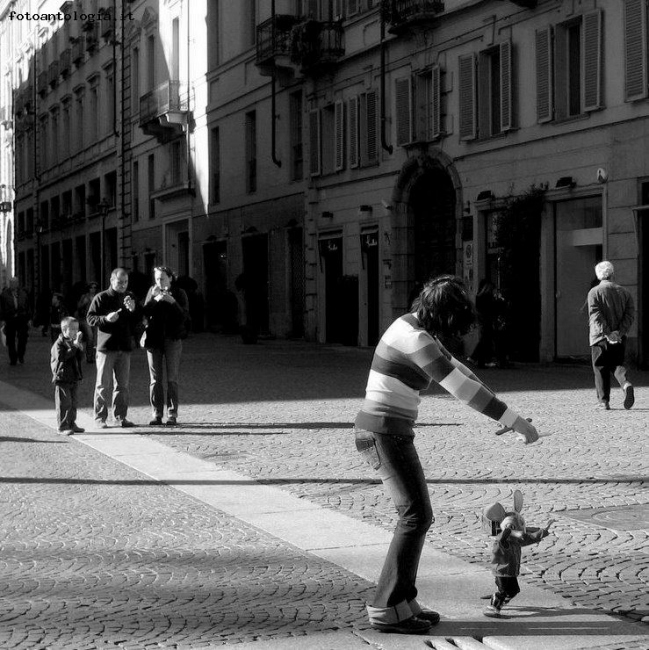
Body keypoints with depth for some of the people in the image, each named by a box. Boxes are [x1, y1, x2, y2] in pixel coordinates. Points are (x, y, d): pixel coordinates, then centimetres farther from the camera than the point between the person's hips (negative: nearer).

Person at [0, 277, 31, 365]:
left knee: (23, 338, -10)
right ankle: (13, 359, 13)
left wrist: (28, 319, 11)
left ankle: (21, 356, 13)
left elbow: (27, 307, 13)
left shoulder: (23, 294, 8)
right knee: (10, 340, 3)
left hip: (22, 319, 0)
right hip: (9, 320, 0)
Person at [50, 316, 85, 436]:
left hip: (74, 379, 7)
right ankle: (62, 427, -1)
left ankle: (72, 424, 22)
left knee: (73, 403, 13)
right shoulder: (59, 343, -11)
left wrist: (80, 348, -10)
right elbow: (62, 356, -26)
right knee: (64, 404, -5)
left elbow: (80, 358, 10)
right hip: (62, 379, -7)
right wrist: (74, 346, -25)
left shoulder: (74, 341, 12)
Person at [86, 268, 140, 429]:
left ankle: (120, 416, 13)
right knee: (103, 385, -4)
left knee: (123, 384, 6)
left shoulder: (129, 298, 16)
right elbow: (90, 318, -3)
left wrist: (133, 310, -6)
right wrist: (106, 318, -19)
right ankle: (100, 418, 1)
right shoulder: (101, 298, 0)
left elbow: (138, 321, 14)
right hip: (106, 347, -5)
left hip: (125, 347, 5)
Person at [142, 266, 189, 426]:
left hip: (172, 339, -2)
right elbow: (145, 313, -2)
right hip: (154, 339, 2)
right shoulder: (152, 291, 7)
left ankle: (172, 415, -1)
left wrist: (172, 301, -19)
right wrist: (153, 298, -15)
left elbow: (184, 316, -6)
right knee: (155, 379, 1)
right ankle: (157, 414, 5)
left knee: (172, 379, -3)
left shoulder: (179, 293, 2)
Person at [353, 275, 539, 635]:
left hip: (387, 432, 10)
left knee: (417, 515, 10)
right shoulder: (416, 338, -20)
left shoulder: (414, 328, 14)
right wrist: (515, 421, -18)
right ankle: (387, 610, -6)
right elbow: (461, 388, -23)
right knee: (416, 516, -9)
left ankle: (400, 602, 12)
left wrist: (501, 411, 28)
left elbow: (454, 369, 26)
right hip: (384, 433, -10)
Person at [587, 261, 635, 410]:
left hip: (600, 337, -3)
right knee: (617, 364, 13)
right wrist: (620, 332, -8)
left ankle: (603, 401, 5)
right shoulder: (623, 292, 8)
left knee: (601, 369, 5)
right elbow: (630, 313, -1)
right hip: (620, 338, 3)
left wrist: (607, 333, -17)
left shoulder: (594, 292, -5)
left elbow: (595, 316, -16)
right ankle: (626, 384, -17)